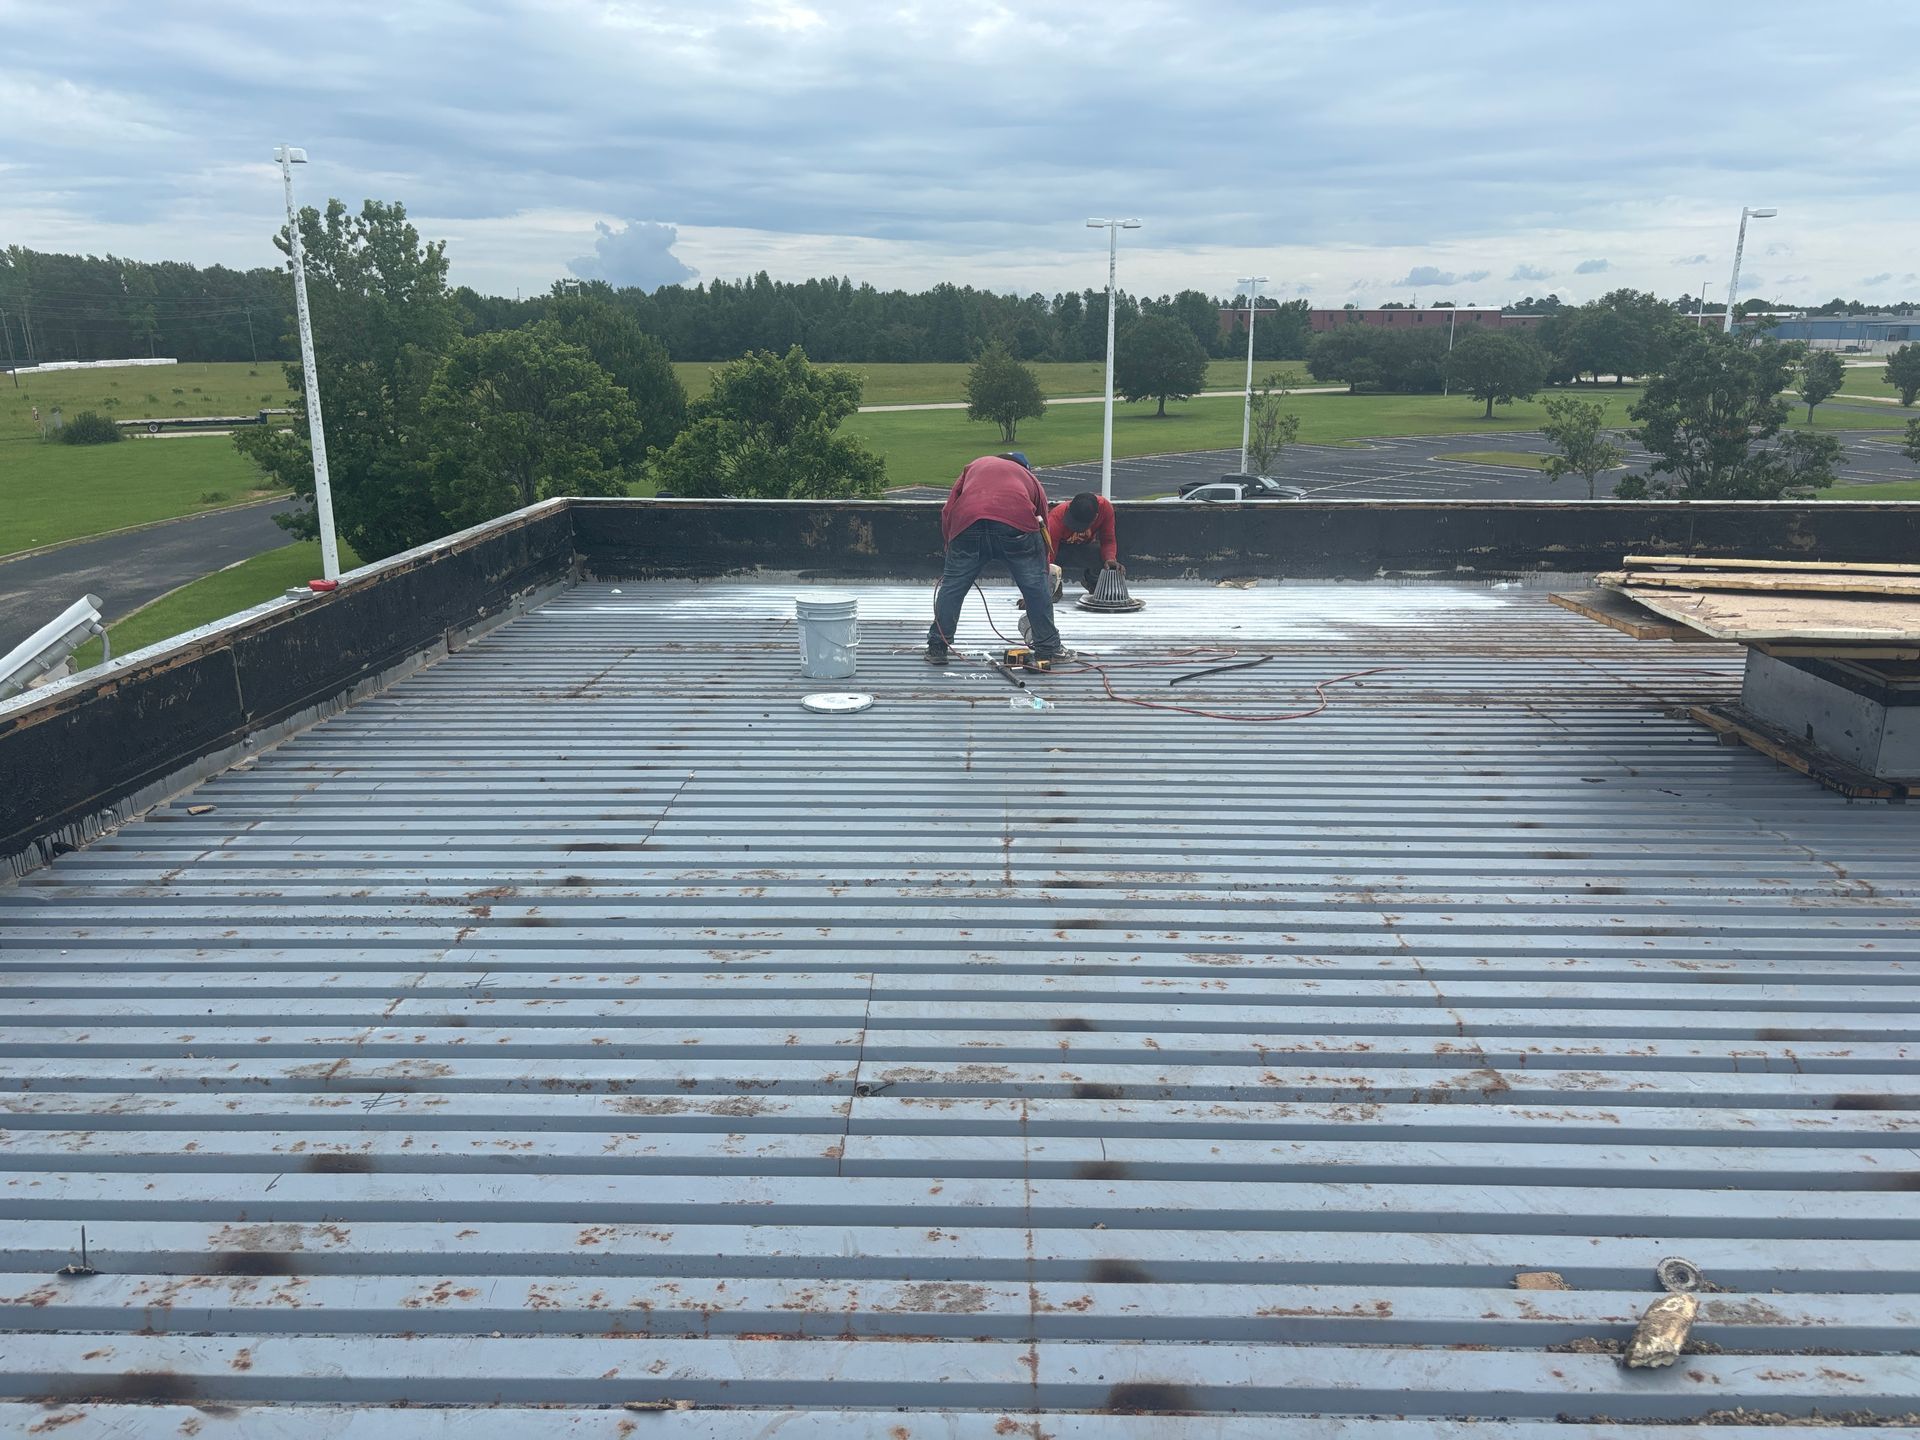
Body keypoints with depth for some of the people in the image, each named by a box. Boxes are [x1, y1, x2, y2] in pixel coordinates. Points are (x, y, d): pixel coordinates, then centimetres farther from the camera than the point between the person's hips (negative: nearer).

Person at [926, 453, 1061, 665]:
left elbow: (947, 511, 25)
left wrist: (949, 543, 36)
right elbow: (1044, 526, 34)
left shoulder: (976, 465, 36)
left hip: (967, 524, 1)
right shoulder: (1029, 478, 35)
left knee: (952, 586, 15)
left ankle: (937, 648, 20)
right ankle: (1048, 648, 22)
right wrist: (1044, 567, 42)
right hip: (1017, 524, -1)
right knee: (1036, 587, 15)